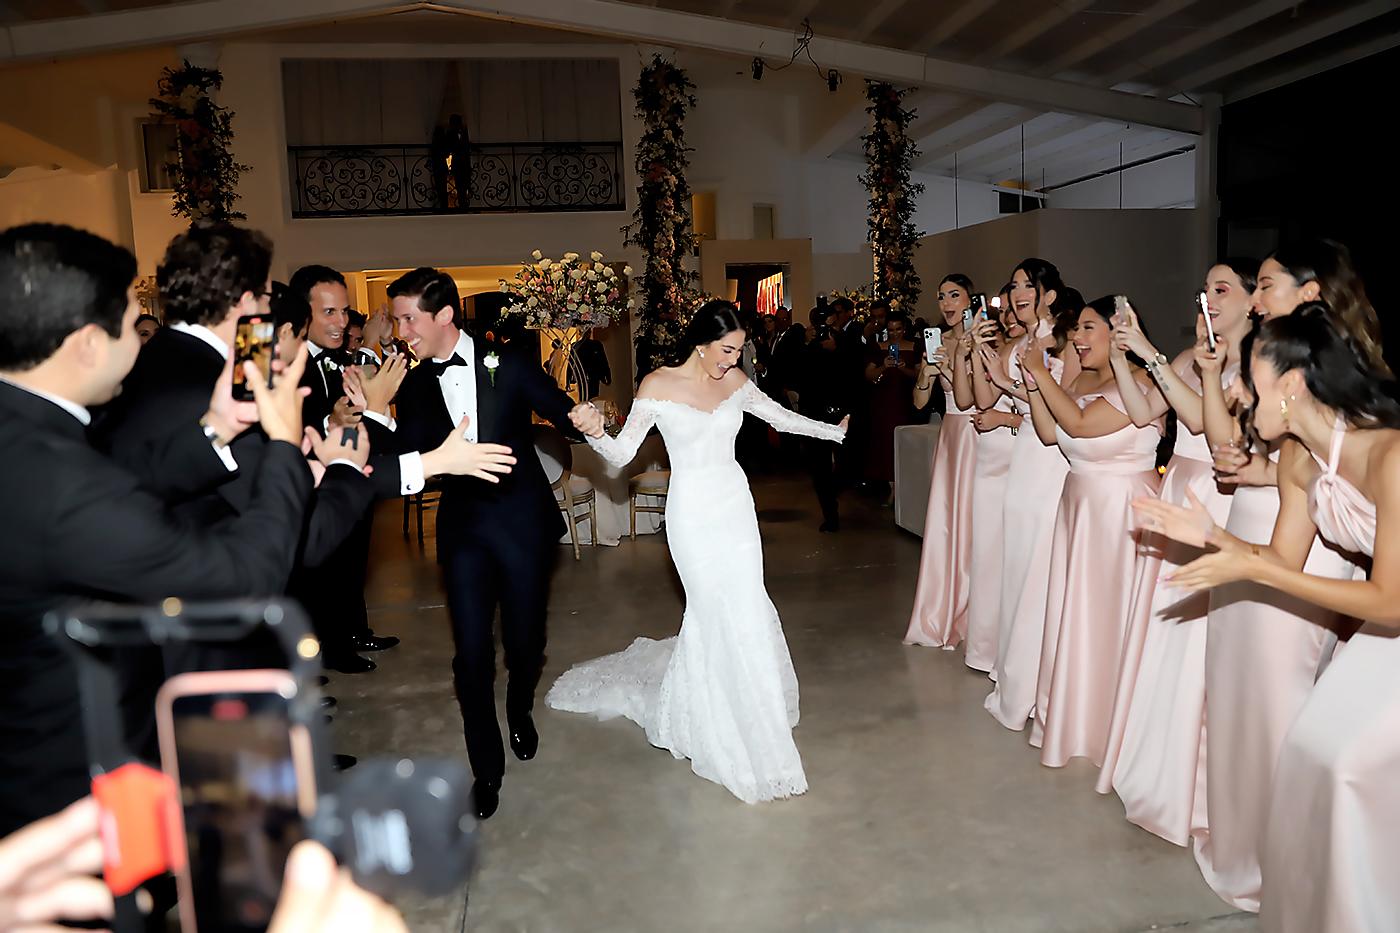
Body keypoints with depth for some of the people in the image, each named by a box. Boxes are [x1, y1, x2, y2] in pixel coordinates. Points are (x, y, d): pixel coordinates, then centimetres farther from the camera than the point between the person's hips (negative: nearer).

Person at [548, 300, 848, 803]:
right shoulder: (658, 384, -10)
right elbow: (622, 453, -12)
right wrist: (594, 432, -32)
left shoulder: (734, 380, 3)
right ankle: (753, 748, 11)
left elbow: (783, 417, 15)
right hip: (693, 513, -5)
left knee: (742, 608, 5)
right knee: (726, 616, -5)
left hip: (735, 505, 5)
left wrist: (834, 431, 20)